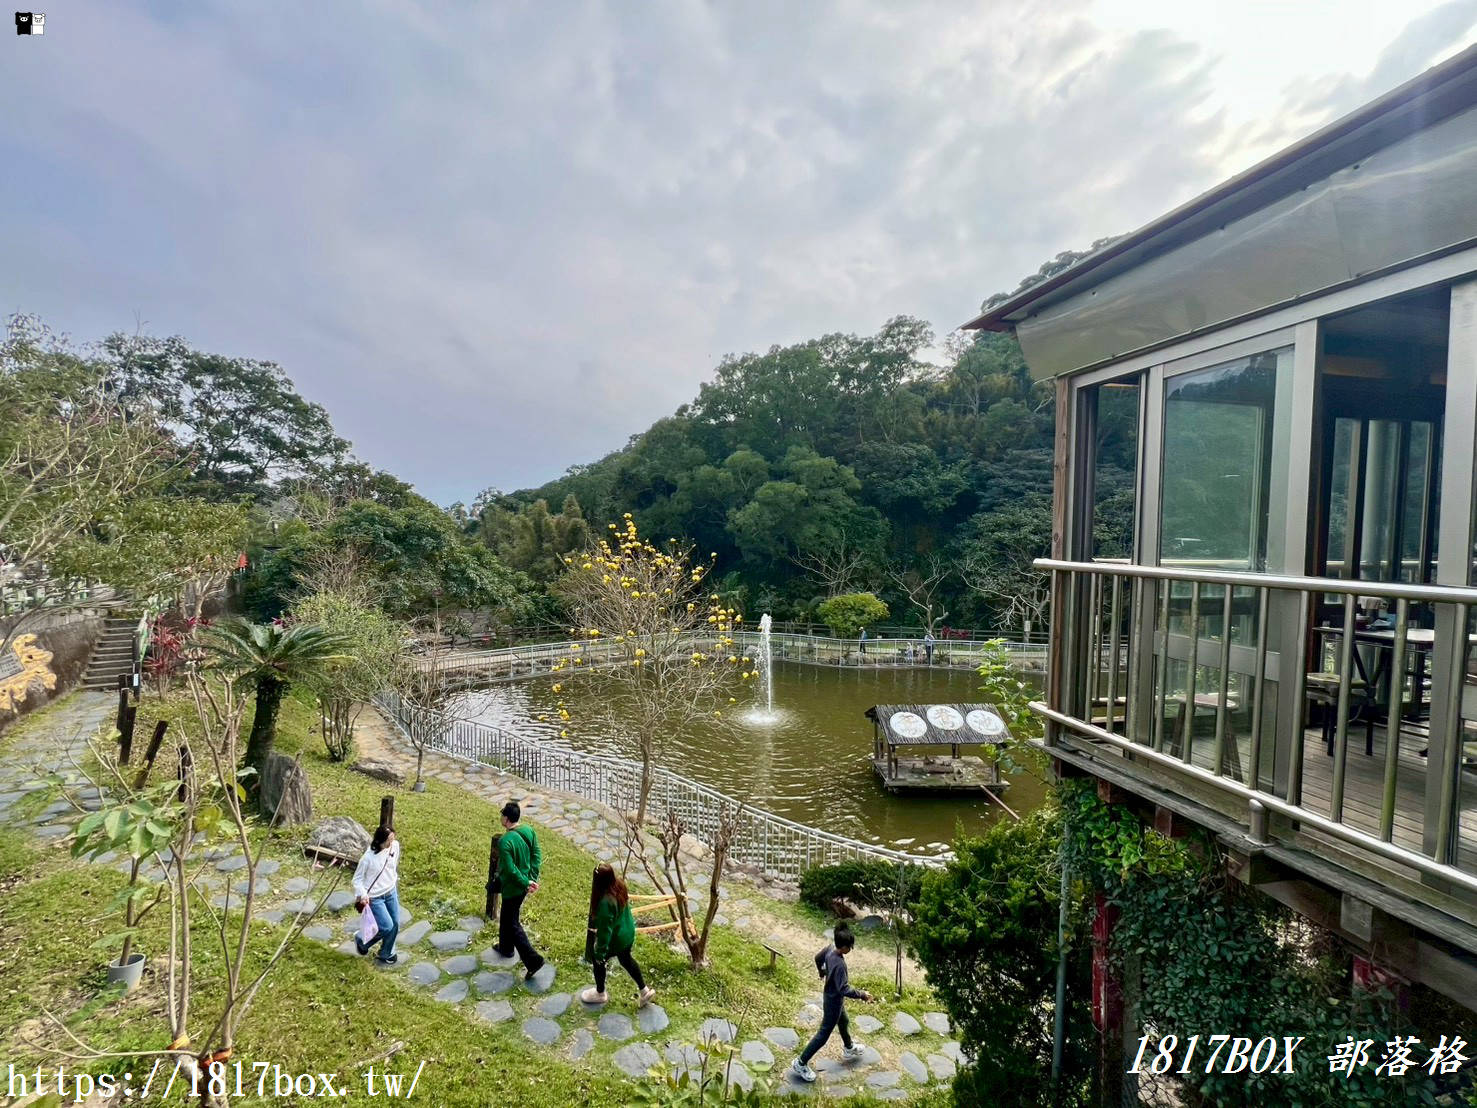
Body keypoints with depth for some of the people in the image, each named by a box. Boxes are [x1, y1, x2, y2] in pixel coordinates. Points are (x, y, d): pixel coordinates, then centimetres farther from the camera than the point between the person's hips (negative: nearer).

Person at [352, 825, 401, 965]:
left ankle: (386, 954, 35)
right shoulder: (368, 857, -27)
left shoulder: (395, 846, -12)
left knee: (396, 924, 10)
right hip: (374, 897, -5)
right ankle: (362, 940, 25)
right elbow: (357, 878, -13)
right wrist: (363, 895, -24)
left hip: (391, 892, 5)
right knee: (387, 927, -5)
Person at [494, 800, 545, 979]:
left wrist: (526, 883, -16)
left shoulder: (504, 841, -29)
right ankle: (506, 947, 49)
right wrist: (532, 879, 1)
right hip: (524, 883, 8)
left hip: (513, 888, -8)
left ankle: (533, 960, 4)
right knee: (506, 916, 29)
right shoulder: (529, 831, -7)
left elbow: (511, 869, -27)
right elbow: (536, 855, -1)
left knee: (512, 924, 6)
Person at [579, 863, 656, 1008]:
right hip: (628, 932, 6)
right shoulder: (619, 885, -15)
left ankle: (600, 993, 47)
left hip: (614, 940, -6)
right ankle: (644, 990, 42)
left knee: (598, 961, 23)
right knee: (626, 959, 30)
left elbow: (605, 929, -27)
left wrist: (600, 952, -13)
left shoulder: (605, 902, -38)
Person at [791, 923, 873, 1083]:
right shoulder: (839, 964, -38)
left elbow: (818, 958, 7)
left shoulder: (831, 948, -13)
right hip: (834, 1002, -9)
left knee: (844, 1023, 32)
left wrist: (823, 973, 25)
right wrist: (862, 995, -24)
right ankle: (800, 1064, 19)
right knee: (823, 1034, 7)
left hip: (831, 996, 9)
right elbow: (844, 990, -35)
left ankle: (849, 1049, 57)